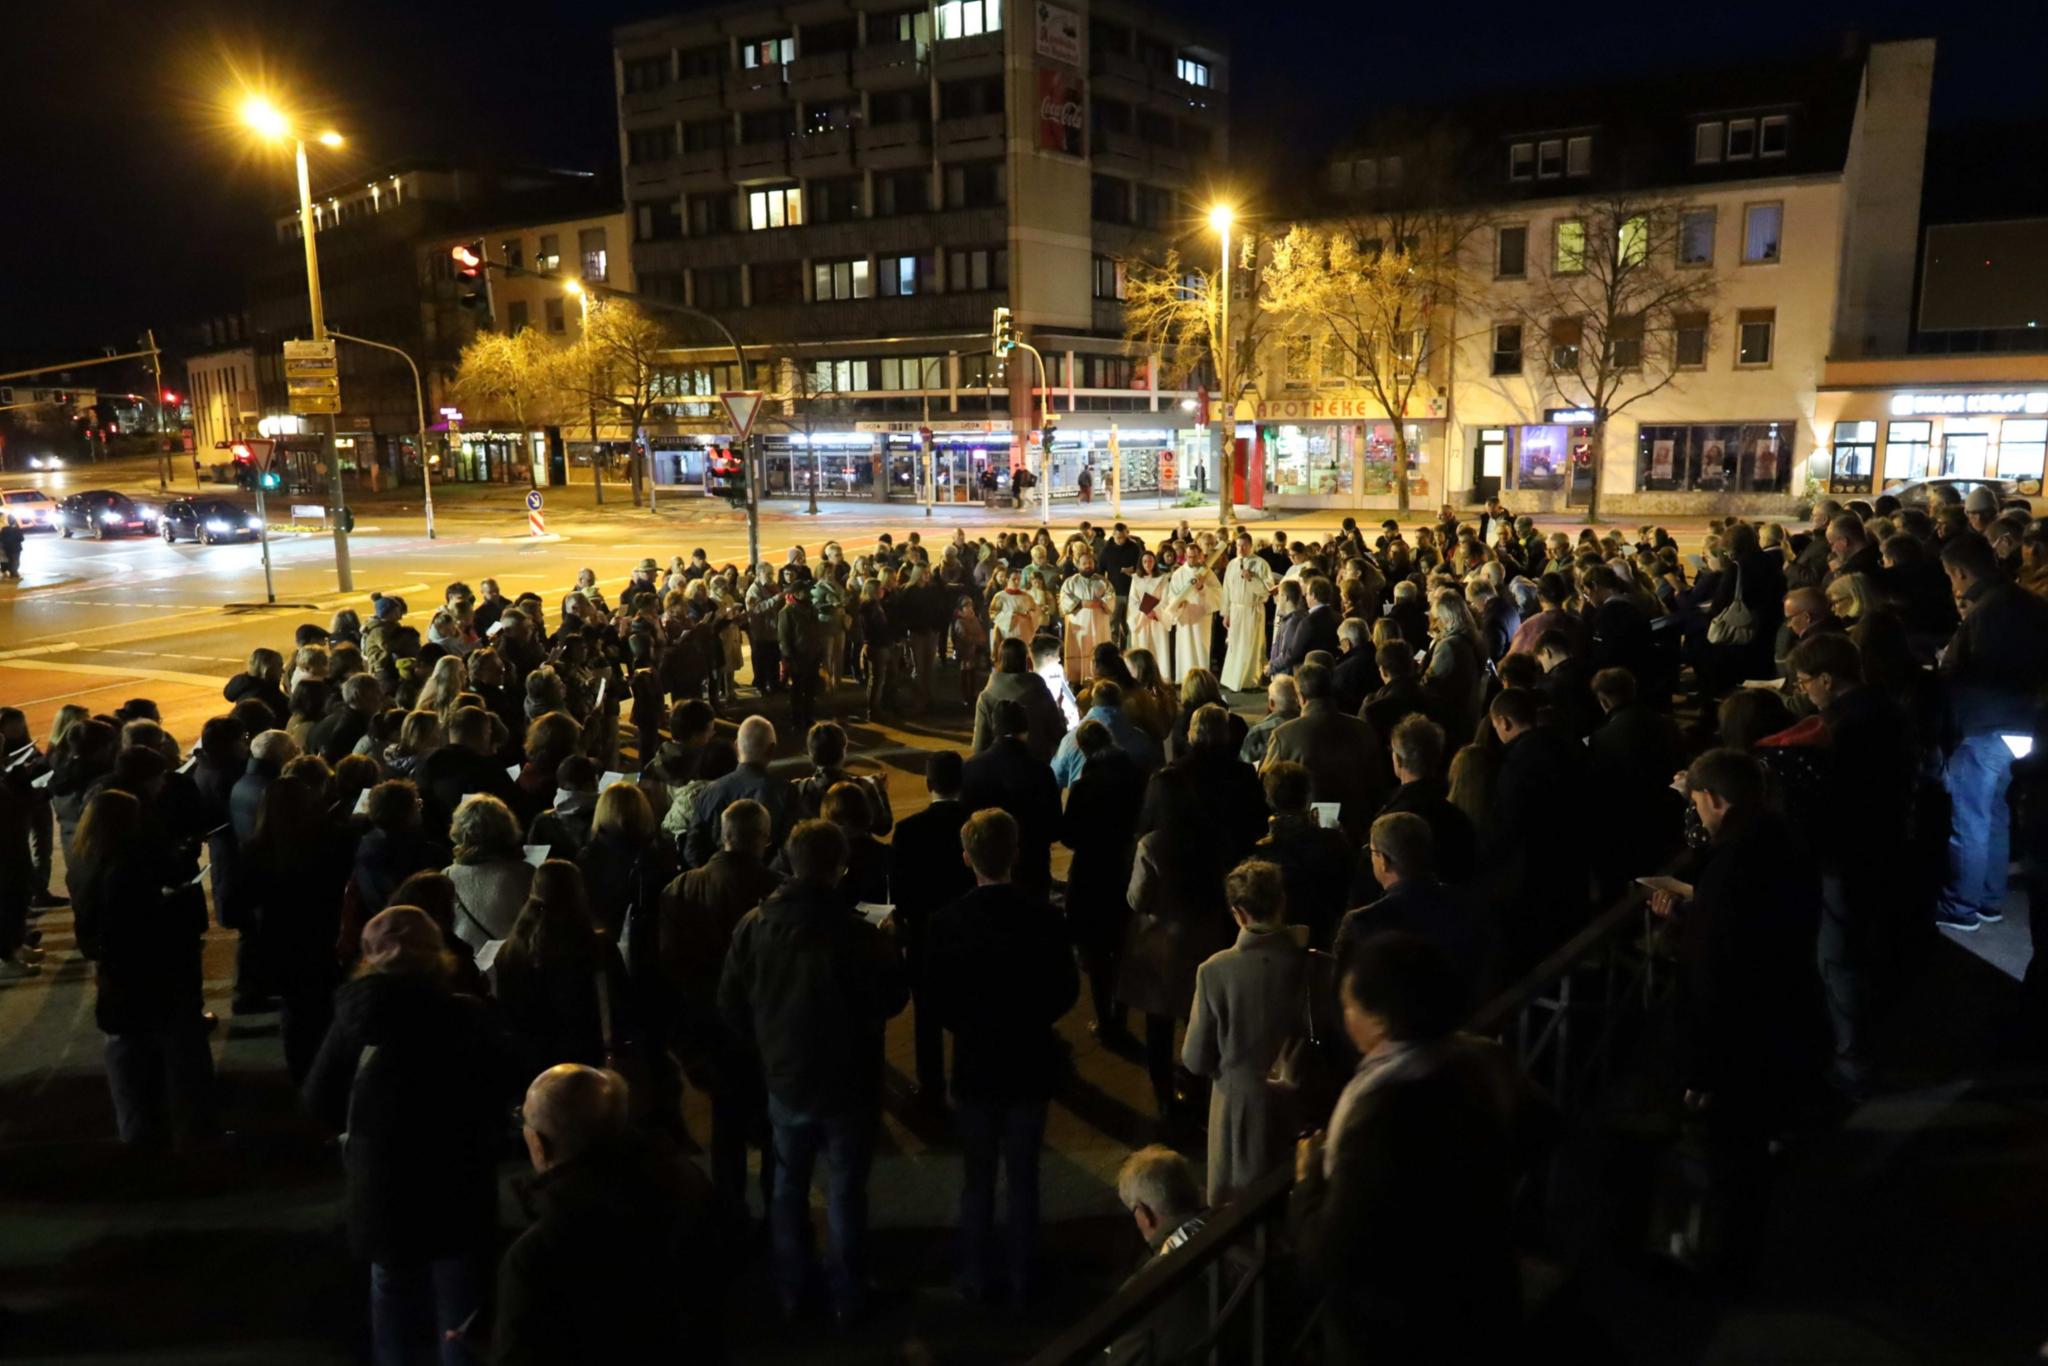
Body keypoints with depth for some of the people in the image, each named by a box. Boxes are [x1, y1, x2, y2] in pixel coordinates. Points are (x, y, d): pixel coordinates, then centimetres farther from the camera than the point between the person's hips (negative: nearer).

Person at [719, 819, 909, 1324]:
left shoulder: (754, 925, -15)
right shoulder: (860, 935, -27)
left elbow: (730, 1003, -3)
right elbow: (894, 999, -10)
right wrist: (888, 948, 7)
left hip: (785, 1079, 3)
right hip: (848, 1082, -3)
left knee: (789, 1184, 22)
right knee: (847, 1189, 15)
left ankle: (791, 1286, 37)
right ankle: (847, 1293, 28)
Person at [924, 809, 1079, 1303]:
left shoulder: (949, 921, -16)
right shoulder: (1042, 916, -16)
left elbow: (937, 996, -8)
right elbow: (1067, 989, -7)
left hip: (975, 1064, 0)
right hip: (1031, 1063, 0)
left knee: (978, 1178, 16)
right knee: (1024, 1178, 14)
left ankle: (976, 1276, 27)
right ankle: (1020, 1279, 26)